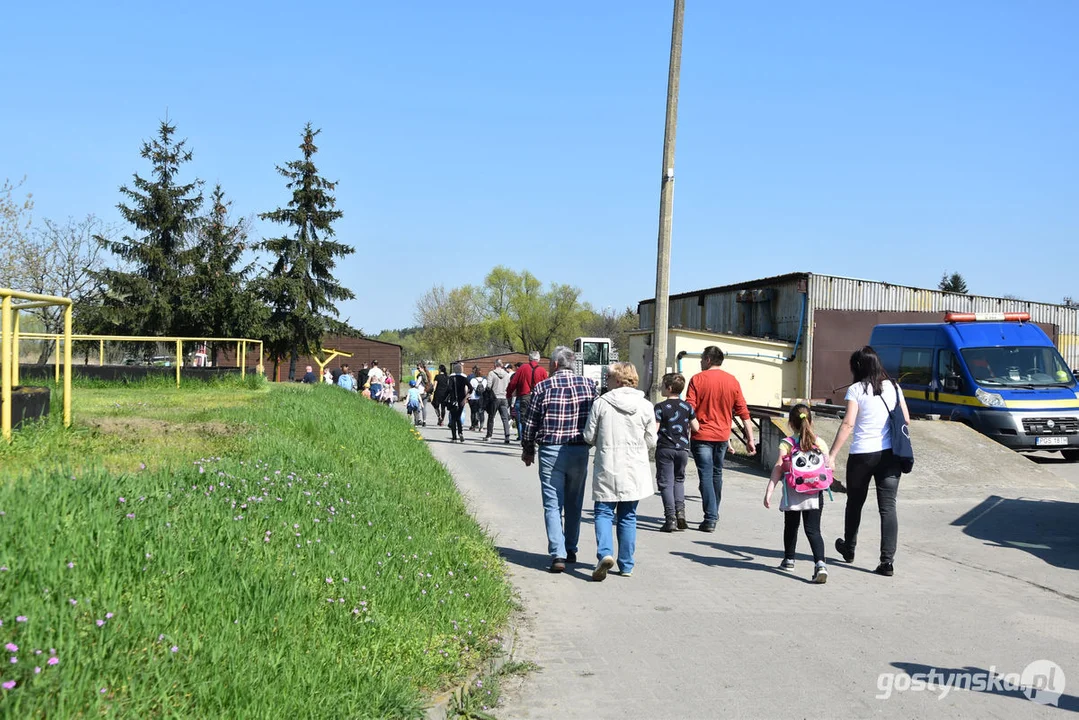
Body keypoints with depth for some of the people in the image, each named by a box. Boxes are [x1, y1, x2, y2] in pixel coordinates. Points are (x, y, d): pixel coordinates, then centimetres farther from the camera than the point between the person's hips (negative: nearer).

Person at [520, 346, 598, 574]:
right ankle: (571, 550, 26)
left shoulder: (543, 387, -5)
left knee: (553, 504, 1)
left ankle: (558, 554, -9)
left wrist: (528, 450, 14)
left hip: (551, 451, -3)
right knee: (574, 504, 16)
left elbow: (529, 423, -1)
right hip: (580, 451, 3)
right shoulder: (588, 385, 2)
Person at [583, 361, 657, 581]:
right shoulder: (645, 406, -3)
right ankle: (626, 565, 16)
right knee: (628, 516, 12)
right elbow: (651, 441, 3)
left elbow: (589, 437, -3)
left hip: (607, 469, -2)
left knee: (604, 513, 6)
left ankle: (605, 553, -17)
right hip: (635, 471, 2)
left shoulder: (601, 404, -8)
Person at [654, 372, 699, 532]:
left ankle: (670, 518, -7)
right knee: (679, 480, 21)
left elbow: (654, 429, -15)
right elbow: (696, 428, 7)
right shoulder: (687, 407, 4)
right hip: (683, 449, 4)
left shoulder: (660, 407, -10)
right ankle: (680, 510, 3)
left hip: (665, 448, -4)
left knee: (666, 483, 1)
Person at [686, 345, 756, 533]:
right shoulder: (732, 381, 3)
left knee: (706, 476, -3)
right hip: (722, 436, 4)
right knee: (717, 474, 19)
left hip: (701, 435, -4)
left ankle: (710, 519, -10)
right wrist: (750, 438, 5)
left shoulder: (697, 379, -7)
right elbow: (743, 411, 2)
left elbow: (689, 409, -12)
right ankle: (714, 514, 32)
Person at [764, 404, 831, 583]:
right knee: (813, 530, 0)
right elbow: (829, 467, 8)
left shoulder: (786, 444, -6)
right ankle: (820, 563, -19)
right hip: (815, 495, 1)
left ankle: (789, 560, 33)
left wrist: (769, 492, -8)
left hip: (793, 495, -1)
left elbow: (777, 469, -9)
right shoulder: (820, 443, 2)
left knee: (791, 527, 18)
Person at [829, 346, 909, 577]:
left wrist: (832, 455, -15)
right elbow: (906, 420, 10)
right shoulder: (893, 387, 7)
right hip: (890, 454, 3)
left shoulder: (856, 390, -7)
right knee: (888, 507, 1)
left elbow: (848, 424, -14)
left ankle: (849, 549, 35)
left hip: (862, 454, -3)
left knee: (855, 503, 17)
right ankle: (887, 561, -6)